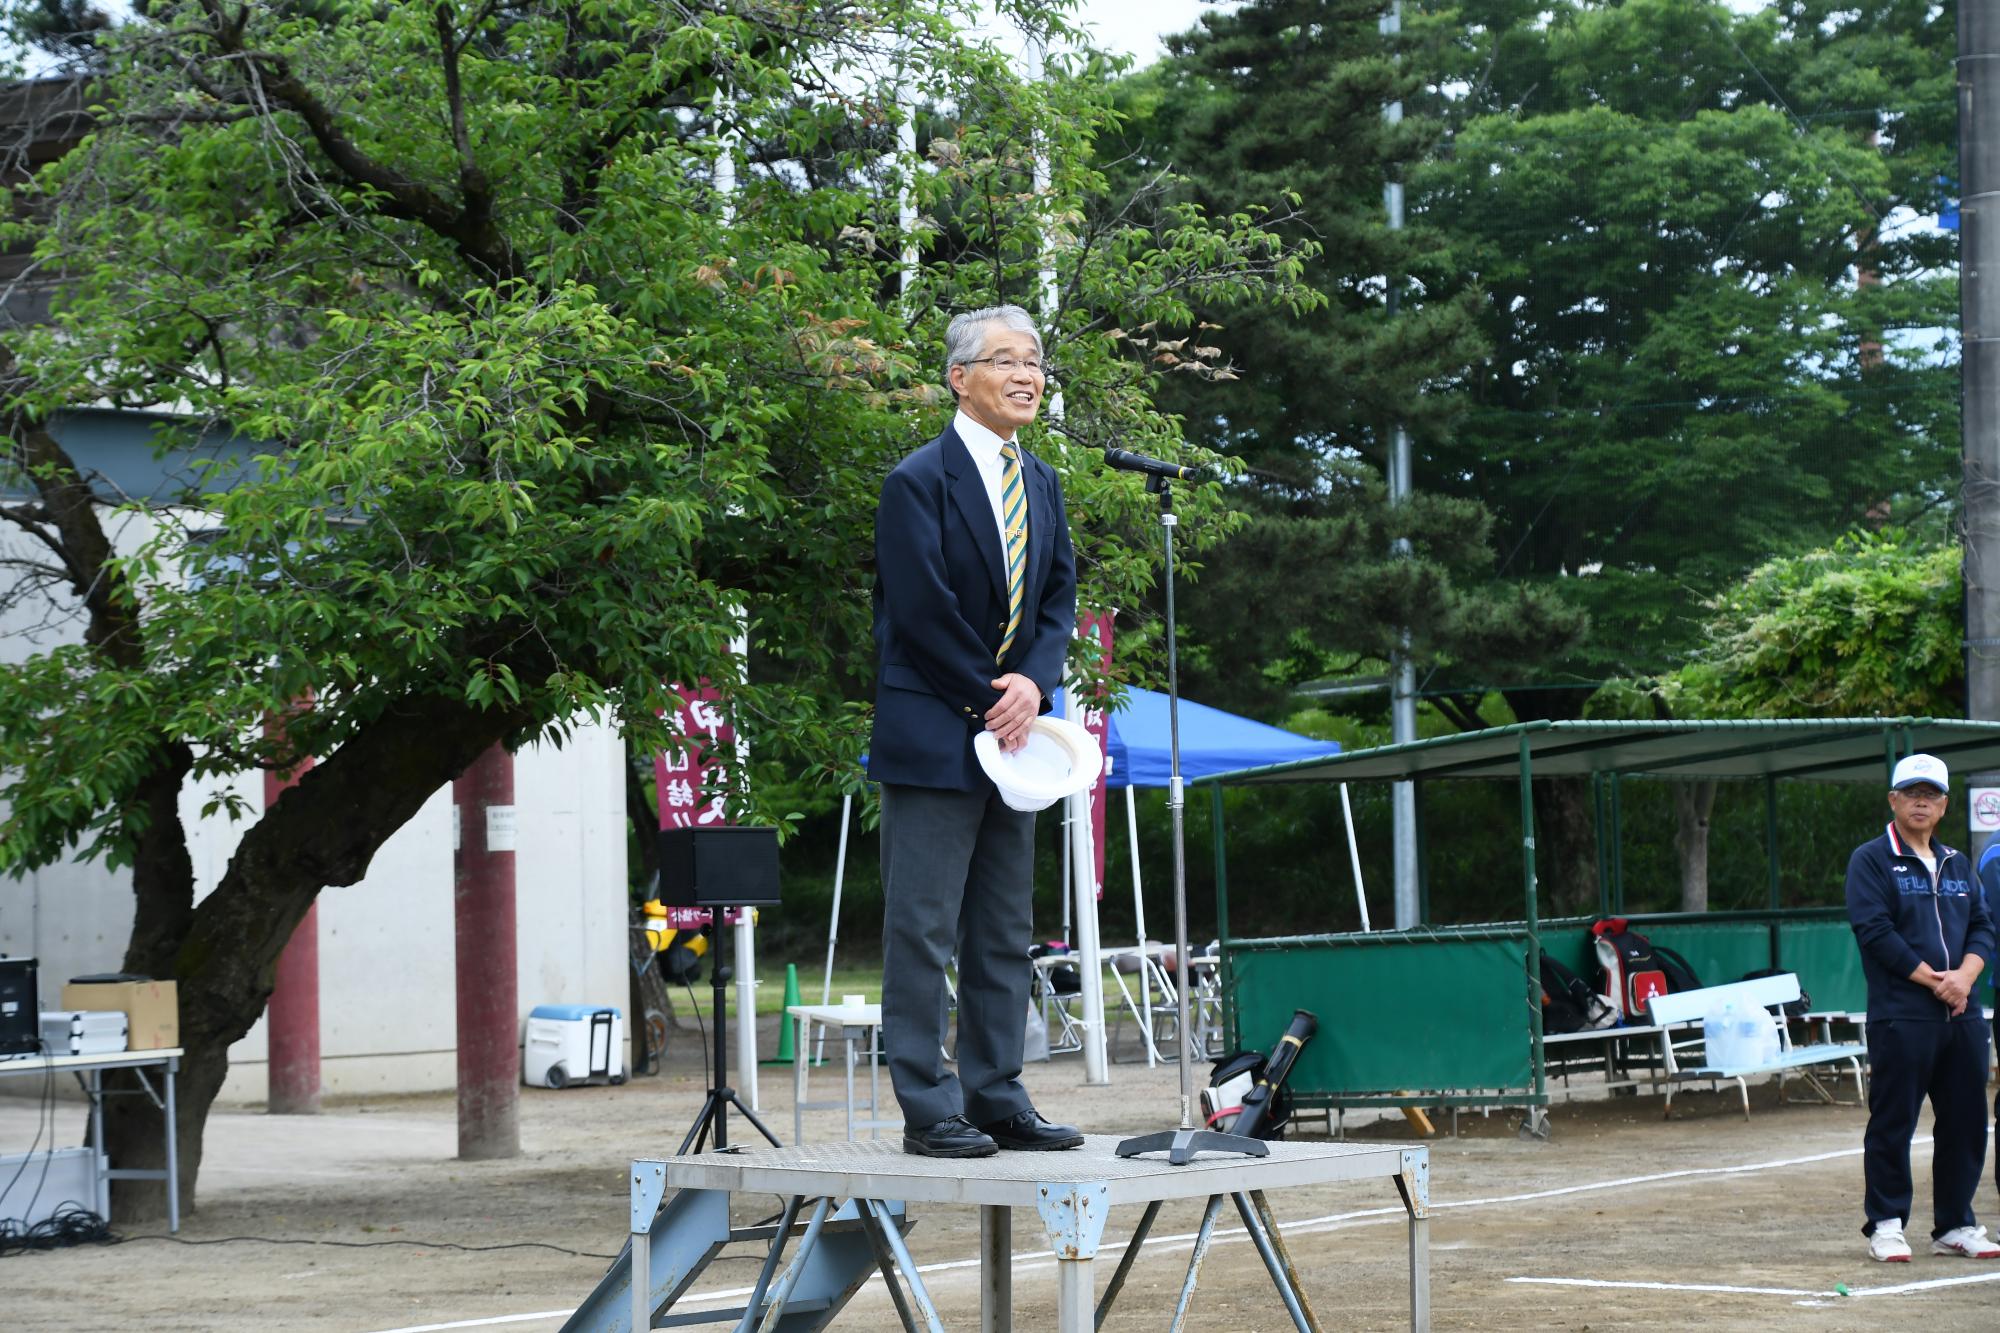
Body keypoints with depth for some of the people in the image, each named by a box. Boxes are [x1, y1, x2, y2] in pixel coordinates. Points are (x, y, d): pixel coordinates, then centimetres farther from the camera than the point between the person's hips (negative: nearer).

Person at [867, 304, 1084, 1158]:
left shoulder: (1043, 484, 15)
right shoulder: (919, 481, -9)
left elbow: (1059, 596, 12)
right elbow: (923, 609, -14)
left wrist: (1033, 682, -6)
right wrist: (989, 698, -12)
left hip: (1008, 733, 8)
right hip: (932, 735, -8)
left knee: (1005, 934, 9)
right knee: (923, 929, -5)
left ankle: (997, 1097, 15)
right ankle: (929, 1110, -2)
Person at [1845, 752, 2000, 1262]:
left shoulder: (1957, 865, 19)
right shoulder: (1870, 861, -1)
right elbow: (1874, 931, -11)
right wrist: (1934, 981, -14)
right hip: (1900, 1017, -6)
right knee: (1892, 1123, -3)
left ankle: (1955, 1225, 16)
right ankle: (1885, 1225, 6)